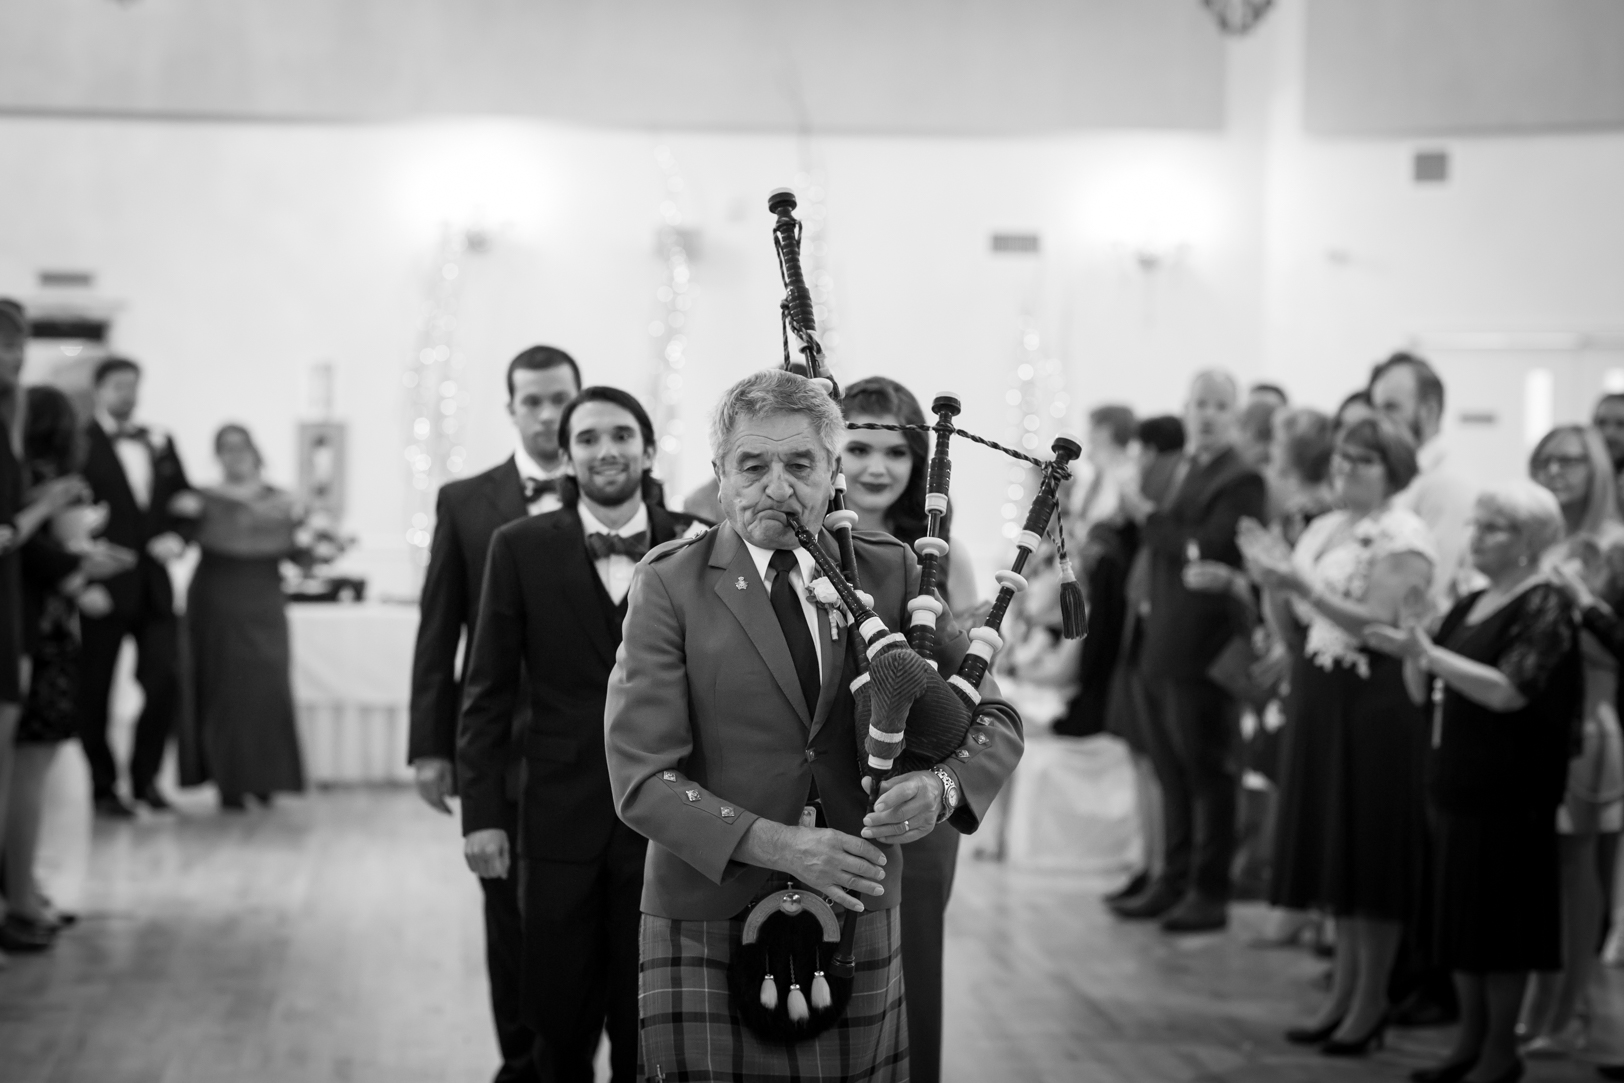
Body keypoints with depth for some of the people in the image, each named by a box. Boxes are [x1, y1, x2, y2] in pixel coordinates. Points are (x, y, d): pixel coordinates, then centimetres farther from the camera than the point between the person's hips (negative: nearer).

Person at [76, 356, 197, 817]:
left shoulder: (160, 442, 14)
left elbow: (186, 502, 14)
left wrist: (178, 537, -3)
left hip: (153, 584, 5)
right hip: (105, 583, -4)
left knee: (165, 682, -1)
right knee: (96, 689, 4)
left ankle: (145, 776, 16)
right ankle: (102, 786, 17)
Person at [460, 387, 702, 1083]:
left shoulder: (697, 545, -1)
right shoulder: (521, 548, 0)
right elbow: (488, 692, 2)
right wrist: (482, 813, -2)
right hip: (558, 822, 0)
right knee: (559, 1024, 9)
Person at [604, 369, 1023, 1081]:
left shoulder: (890, 572, 7)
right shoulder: (670, 585, -2)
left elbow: (994, 719, 10)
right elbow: (642, 780, -8)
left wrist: (942, 785, -13)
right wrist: (778, 844, -20)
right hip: (709, 934, -2)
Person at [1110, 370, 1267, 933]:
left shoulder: (1241, 480, -8)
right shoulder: (1177, 472, 17)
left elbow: (1212, 548, -20)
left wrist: (1152, 521, -13)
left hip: (1204, 648, -8)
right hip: (1161, 647, 8)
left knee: (1208, 773, 1)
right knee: (1172, 773, 14)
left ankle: (1210, 892, 8)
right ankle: (1174, 881, 23)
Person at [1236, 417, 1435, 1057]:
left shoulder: (1402, 537, -10)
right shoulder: (1323, 529, 13)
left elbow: (1377, 623, -19)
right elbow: (1291, 621, 12)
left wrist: (1302, 583, -24)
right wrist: (1272, 582, -6)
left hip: (1376, 704, -7)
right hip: (1321, 698, 7)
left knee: (1371, 852, -1)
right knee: (1335, 851, 11)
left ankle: (1371, 1003, 8)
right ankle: (1344, 992, 21)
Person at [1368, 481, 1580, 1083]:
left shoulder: (1545, 607, -9)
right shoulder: (1470, 606, 13)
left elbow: (1509, 691, -22)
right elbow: (1422, 692, 14)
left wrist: (1432, 653, -25)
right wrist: (1413, 655, -6)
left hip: (1507, 792, -7)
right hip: (1454, 783, 7)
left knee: (1498, 920, -1)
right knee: (1458, 915, 11)